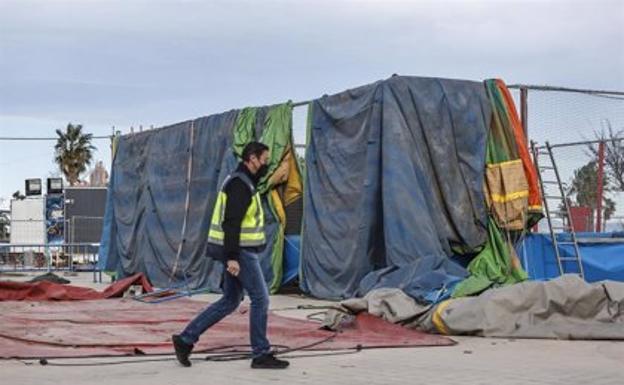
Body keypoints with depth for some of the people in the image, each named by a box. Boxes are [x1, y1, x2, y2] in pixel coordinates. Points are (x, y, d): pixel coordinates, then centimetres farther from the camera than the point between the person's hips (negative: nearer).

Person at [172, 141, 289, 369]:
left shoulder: (243, 182, 18)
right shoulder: (240, 184, -16)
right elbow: (231, 222, -23)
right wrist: (232, 257, -27)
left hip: (239, 251, 10)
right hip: (240, 252, -10)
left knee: (230, 302, 13)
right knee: (260, 299, -3)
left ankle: (186, 339, 13)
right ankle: (261, 355, 4)